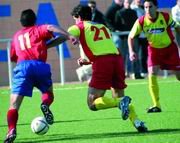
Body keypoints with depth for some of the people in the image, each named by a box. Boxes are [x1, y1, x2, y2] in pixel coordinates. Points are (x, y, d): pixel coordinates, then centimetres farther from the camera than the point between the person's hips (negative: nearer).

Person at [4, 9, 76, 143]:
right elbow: (51, 28, -3)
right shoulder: (38, 30, 19)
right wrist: (68, 36, -12)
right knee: (49, 92, 26)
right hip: (40, 65, -1)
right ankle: (45, 105, -9)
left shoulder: (16, 36, 29)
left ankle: (11, 130, -27)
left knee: (14, 105, -2)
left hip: (22, 66, 1)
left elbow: (13, 57, 34)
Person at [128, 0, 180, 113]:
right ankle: (156, 105, -9)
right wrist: (131, 51, -20)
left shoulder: (166, 17, -21)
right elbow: (131, 37, -7)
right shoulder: (141, 21, -18)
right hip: (154, 50, 1)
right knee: (152, 74, -16)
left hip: (170, 48, -1)